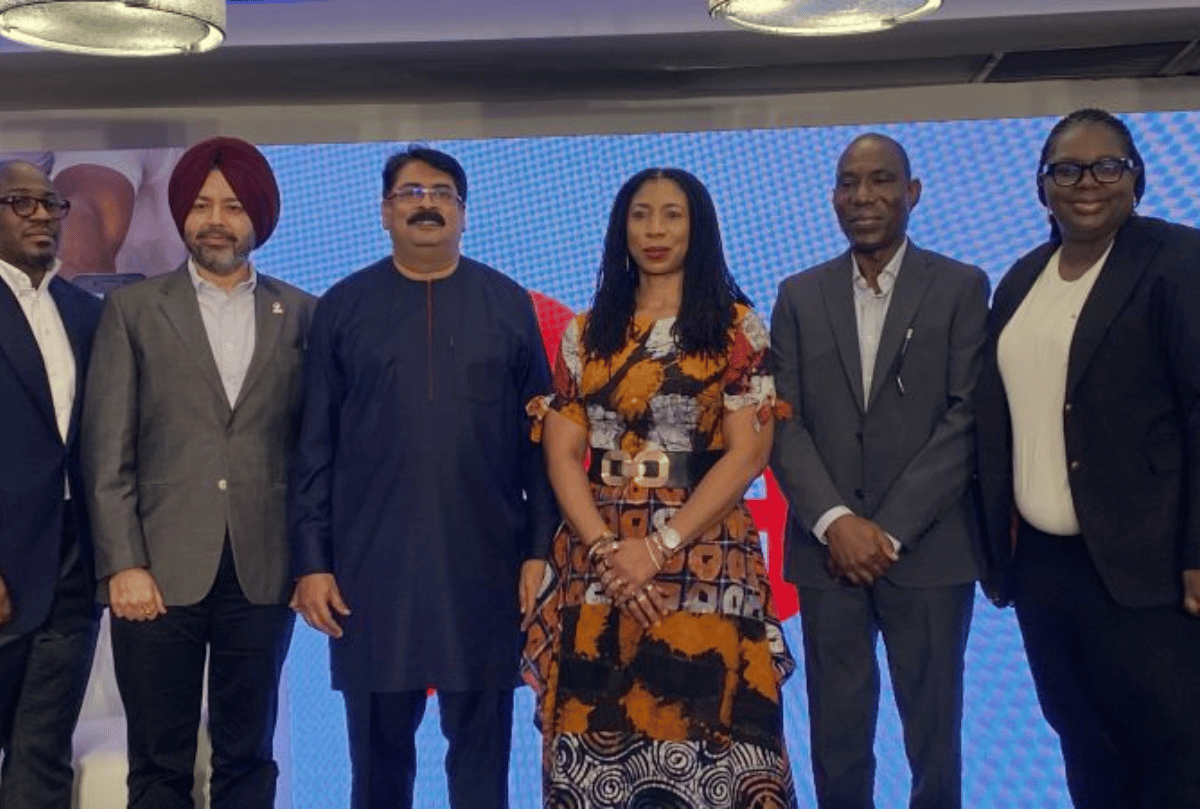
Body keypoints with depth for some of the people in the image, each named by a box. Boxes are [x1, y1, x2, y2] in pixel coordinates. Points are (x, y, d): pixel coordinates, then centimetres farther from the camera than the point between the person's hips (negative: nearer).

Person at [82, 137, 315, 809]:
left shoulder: (300, 314, 8)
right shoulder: (133, 310, 5)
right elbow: (108, 454, 0)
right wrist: (123, 565, -7)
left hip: (261, 574, 1)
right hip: (161, 573, -1)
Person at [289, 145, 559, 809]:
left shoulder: (508, 304, 6)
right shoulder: (343, 307, 6)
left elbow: (539, 437, 4)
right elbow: (316, 446, 4)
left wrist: (542, 548, -3)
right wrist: (311, 560, -2)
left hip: (484, 565, 0)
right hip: (371, 565, 0)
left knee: (481, 750, 7)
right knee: (378, 748, 10)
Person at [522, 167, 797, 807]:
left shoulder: (736, 327, 2)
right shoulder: (587, 332, 11)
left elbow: (747, 453, -5)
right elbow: (560, 452, 5)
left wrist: (660, 546, -13)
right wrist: (607, 549, -10)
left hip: (703, 562, -3)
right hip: (595, 565, 3)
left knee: (697, 732, -3)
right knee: (595, 738, 4)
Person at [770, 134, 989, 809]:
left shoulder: (962, 288, 3)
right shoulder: (799, 295, 9)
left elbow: (966, 418, -5)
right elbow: (784, 422, 3)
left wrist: (889, 530, -11)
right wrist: (835, 522, -11)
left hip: (928, 549, -1)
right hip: (827, 549, 2)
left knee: (934, 737, 7)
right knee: (837, 741, 7)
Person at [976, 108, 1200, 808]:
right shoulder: (1022, 280, 13)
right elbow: (1002, 415, 12)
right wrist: (1000, 536, 8)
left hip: (1140, 564, -6)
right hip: (1040, 558, 6)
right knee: (1083, 746, 15)